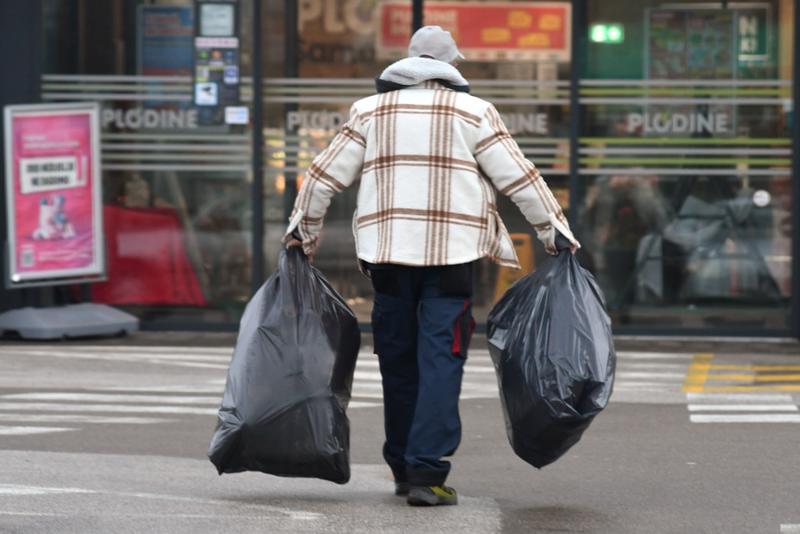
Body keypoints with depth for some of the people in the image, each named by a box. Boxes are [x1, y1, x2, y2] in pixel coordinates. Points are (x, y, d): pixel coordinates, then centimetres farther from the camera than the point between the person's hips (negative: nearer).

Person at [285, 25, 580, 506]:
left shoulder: (371, 110, 11)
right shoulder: (472, 111, 2)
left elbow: (325, 175, 13)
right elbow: (520, 178, 2)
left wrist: (304, 228, 25)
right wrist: (554, 229, 11)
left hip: (388, 251, 3)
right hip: (451, 251, -3)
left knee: (398, 359, 12)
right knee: (441, 359, -4)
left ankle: (403, 468, 20)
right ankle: (427, 471, -13)